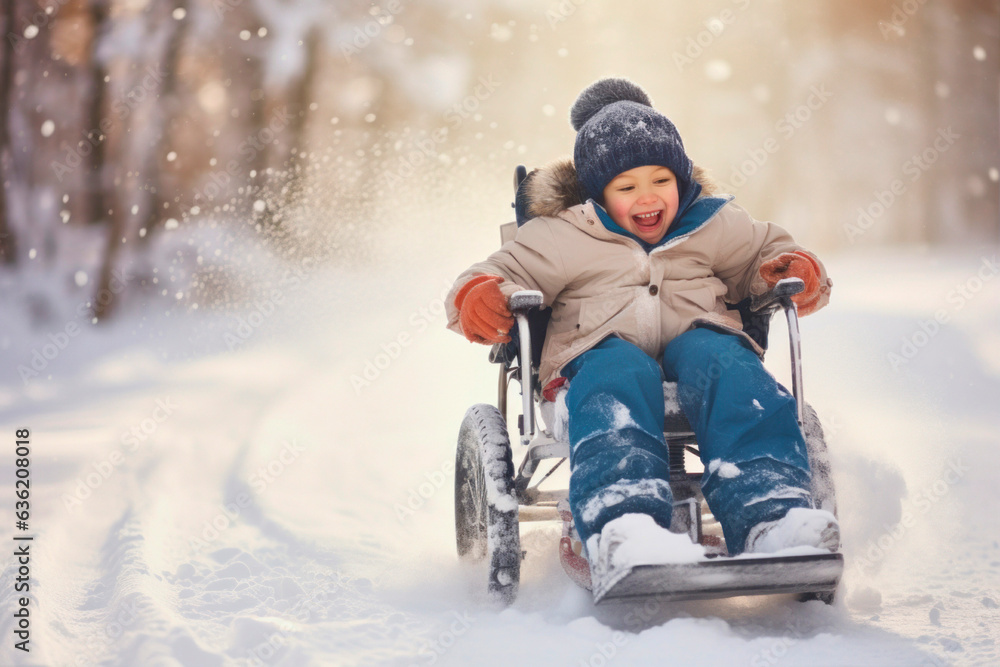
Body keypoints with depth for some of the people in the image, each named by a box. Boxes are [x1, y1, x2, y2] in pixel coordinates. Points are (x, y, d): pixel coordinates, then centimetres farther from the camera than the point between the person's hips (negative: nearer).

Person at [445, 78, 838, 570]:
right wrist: (481, 297, -8)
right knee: (618, 377, -40)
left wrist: (795, 271, 9)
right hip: (603, 346, -2)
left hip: (694, 338, 2)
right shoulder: (560, 236, 20)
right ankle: (621, 520, -68)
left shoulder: (713, 225, 26)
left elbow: (768, 253, 35)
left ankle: (770, 515, -56)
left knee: (724, 362, -36)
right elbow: (501, 273, 18)